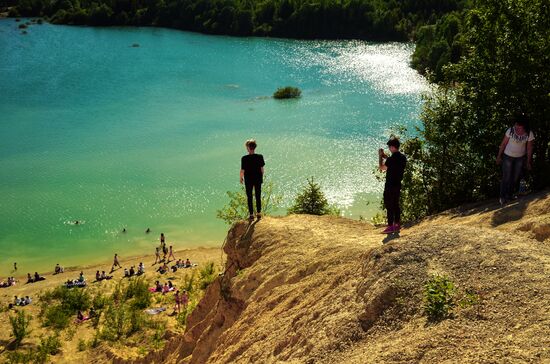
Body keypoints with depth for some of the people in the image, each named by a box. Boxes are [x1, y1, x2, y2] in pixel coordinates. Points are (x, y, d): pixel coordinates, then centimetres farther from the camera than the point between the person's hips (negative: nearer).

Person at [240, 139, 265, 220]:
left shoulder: (244, 158, -17)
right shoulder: (260, 157, -11)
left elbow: (242, 170, -11)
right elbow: (262, 169, -2)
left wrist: (241, 178, 7)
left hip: (248, 179, -2)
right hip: (258, 179, 2)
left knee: (249, 197, 11)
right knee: (258, 196, 15)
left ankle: (251, 214, 16)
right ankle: (259, 213, 23)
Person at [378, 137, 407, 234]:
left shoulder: (391, 159, -20)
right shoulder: (403, 158, 5)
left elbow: (382, 168, -8)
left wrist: (380, 156, 2)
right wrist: (386, 157, 18)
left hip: (390, 186, -8)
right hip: (398, 185, 8)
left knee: (389, 206, -3)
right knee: (396, 205, 17)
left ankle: (390, 227, -2)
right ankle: (397, 224, 23)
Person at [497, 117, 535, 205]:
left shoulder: (529, 134, -17)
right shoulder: (510, 131, -21)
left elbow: (529, 148, -5)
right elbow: (503, 143, -10)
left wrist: (528, 161, 1)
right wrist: (499, 156, -3)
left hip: (520, 158, 2)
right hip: (508, 156, -2)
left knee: (515, 177, 14)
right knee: (506, 177, 1)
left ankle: (510, 195, 33)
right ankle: (502, 197, 16)